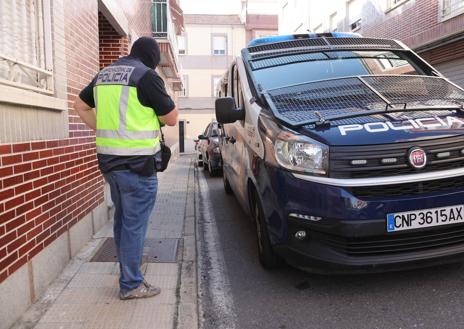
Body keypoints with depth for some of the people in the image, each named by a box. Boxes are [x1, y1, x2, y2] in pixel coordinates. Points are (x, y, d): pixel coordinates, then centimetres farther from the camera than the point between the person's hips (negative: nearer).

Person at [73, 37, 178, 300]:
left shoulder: (104, 74, 14)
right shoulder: (147, 76, -11)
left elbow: (81, 105, 22)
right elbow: (171, 118, -6)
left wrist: (102, 128, 17)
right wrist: (162, 99, 11)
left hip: (108, 159, 8)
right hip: (136, 163, -8)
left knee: (123, 218, 19)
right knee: (135, 223, 1)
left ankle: (128, 270, 34)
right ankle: (131, 285, 11)